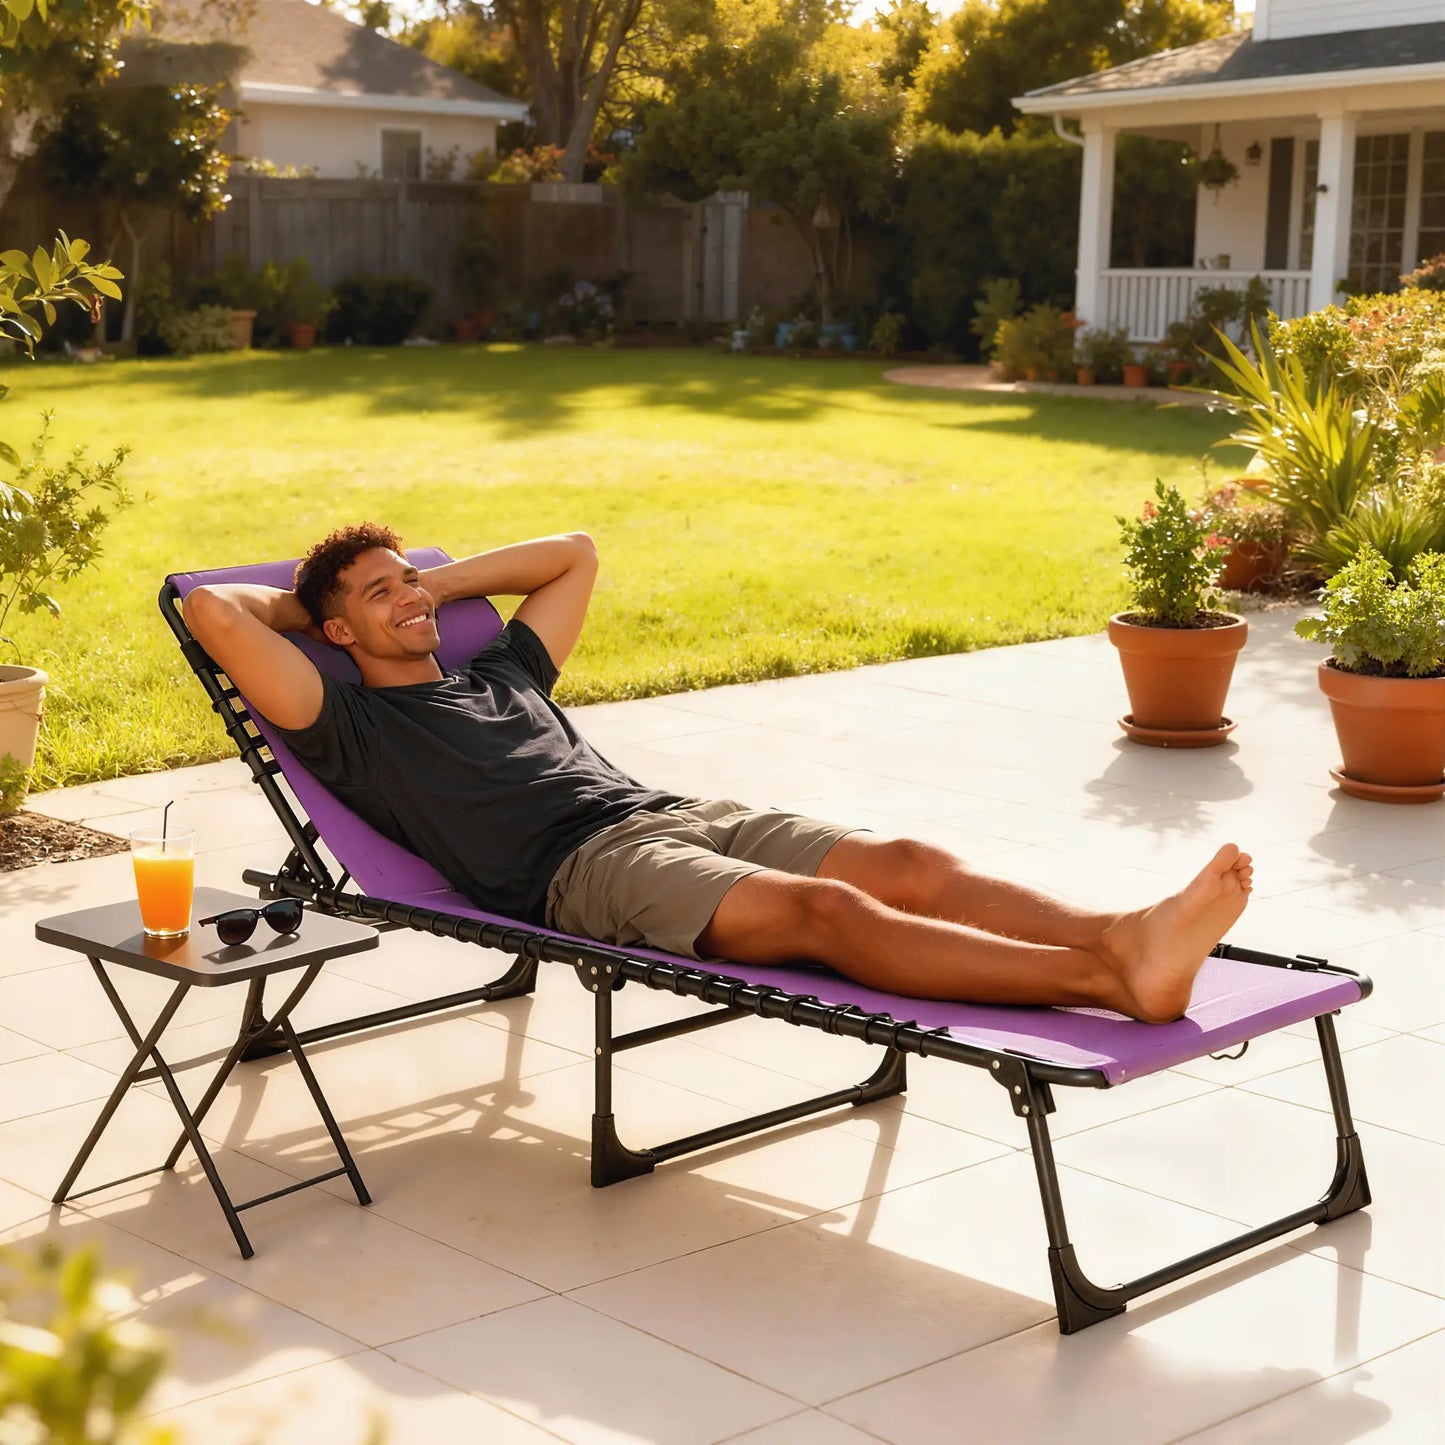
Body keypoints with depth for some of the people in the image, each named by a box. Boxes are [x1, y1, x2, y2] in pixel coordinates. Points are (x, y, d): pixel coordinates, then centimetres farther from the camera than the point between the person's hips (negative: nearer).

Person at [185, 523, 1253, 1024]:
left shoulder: (501, 678, 34)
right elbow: (212, 611, 6)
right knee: (824, 910, -32)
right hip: (583, 869, -8)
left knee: (910, 866, -19)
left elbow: (575, 556, 46)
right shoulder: (351, 728, 14)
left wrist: (442, 583, 38)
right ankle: (1112, 984, -50)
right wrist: (298, 606, 26)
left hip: (682, 816, 8)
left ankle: (1122, 939, -40)